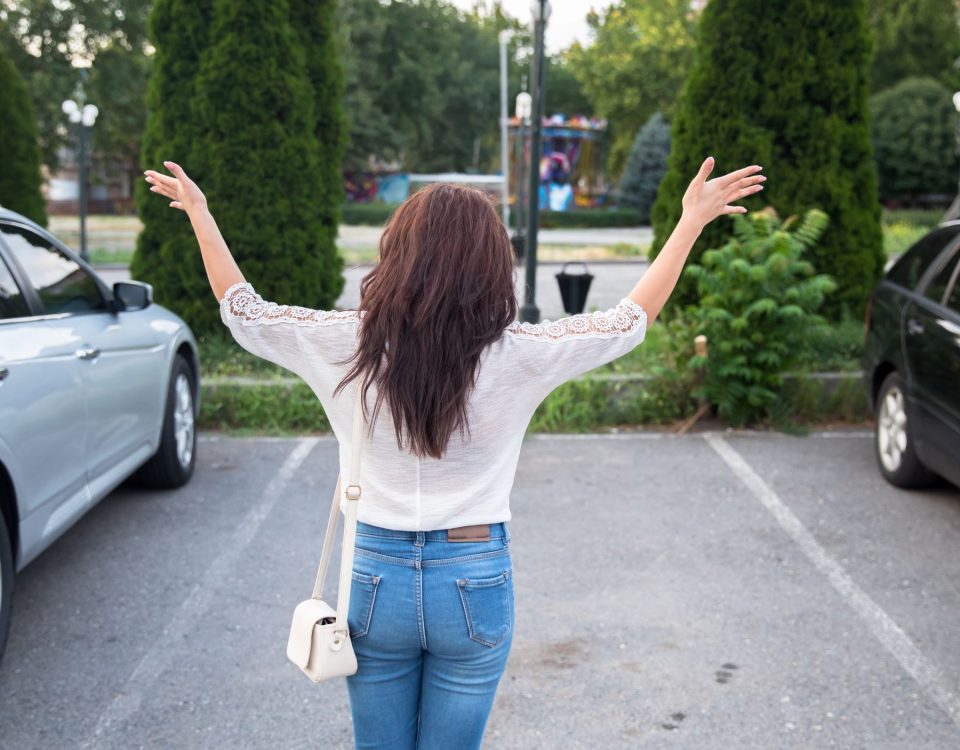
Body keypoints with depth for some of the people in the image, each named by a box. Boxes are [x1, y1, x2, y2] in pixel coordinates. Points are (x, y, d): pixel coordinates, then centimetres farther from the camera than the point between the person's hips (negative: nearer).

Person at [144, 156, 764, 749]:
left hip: (375, 577, 1)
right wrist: (692, 222, 10)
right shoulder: (517, 355, -13)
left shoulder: (349, 343, -11)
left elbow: (243, 310, 5)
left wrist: (199, 214, 18)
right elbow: (633, 318, 0)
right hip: (476, 583, -1)